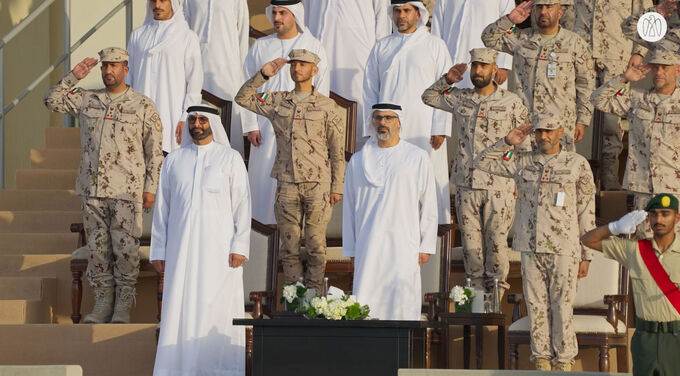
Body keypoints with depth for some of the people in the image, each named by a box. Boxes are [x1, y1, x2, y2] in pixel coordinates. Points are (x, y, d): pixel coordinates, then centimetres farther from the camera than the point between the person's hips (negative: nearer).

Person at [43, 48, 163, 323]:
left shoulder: (143, 106, 2)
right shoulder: (87, 100, 12)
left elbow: (155, 151, 3)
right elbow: (52, 101, 12)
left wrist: (151, 188, -2)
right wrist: (73, 77, 1)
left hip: (126, 191, -3)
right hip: (92, 188, 3)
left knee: (126, 248, -5)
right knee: (97, 248, 4)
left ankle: (123, 307, 2)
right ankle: (102, 303, 11)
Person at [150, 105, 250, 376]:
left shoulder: (230, 158, 4)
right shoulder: (174, 160, 11)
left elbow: (242, 204, 1)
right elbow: (162, 206, 13)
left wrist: (240, 246, -8)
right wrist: (158, 250, 8)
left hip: (219, 249, -2)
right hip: (182, 248, 2)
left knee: (218, 310, -4)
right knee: (180, 310, -1)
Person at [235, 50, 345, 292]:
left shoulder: (326, 106, 2)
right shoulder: (278, 102, 9)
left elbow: (337, 151, 3)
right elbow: (243, 98, 9)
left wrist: (337, 187, -1)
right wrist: (263, 75, -4)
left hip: (318, 184, -2)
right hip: (287, 184, 2)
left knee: (315, 244, 0)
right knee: (289, 244, 4)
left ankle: (314, 295, 7)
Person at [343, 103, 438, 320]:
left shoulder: (417, 158, 5)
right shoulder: (358, 161, 11)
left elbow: (428, 205, 5)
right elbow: (349, 208, 14)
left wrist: (426, 246, -1)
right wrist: (351, 250, 10)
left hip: (404, 245, -1)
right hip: (369, 244, 1)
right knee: (366, 305, -6)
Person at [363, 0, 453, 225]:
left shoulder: (435, 46, 7)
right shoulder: (381, 48, 14)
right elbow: (370, 91, 15)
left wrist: (440, 129, -6)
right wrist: (372, 130, 6)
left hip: (424, 130, -2)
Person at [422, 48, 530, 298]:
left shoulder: (512, 103, 0)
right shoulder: (460, 99, 8)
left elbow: (524, 146, 5)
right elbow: (428, 97, 24)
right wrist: (447, 80, 6)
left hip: (499, 186, -3)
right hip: (466, 184, 3)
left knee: (496, 240, 0)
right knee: (470, 240, 6)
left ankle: (496, 290, 12)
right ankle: (475, 289, 17)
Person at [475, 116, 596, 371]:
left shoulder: (578, 164, 2)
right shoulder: (523, 163, 10)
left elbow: (586, 214, 3)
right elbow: (484, 162, 19)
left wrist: (586, 256, 0)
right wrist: (508, 142, 5)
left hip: (564, 251, -3)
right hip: (530, 248, 3)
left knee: (562, 308, -2)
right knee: (536, 307, 5)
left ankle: (563, 361, 6)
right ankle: (542, 362, 11)